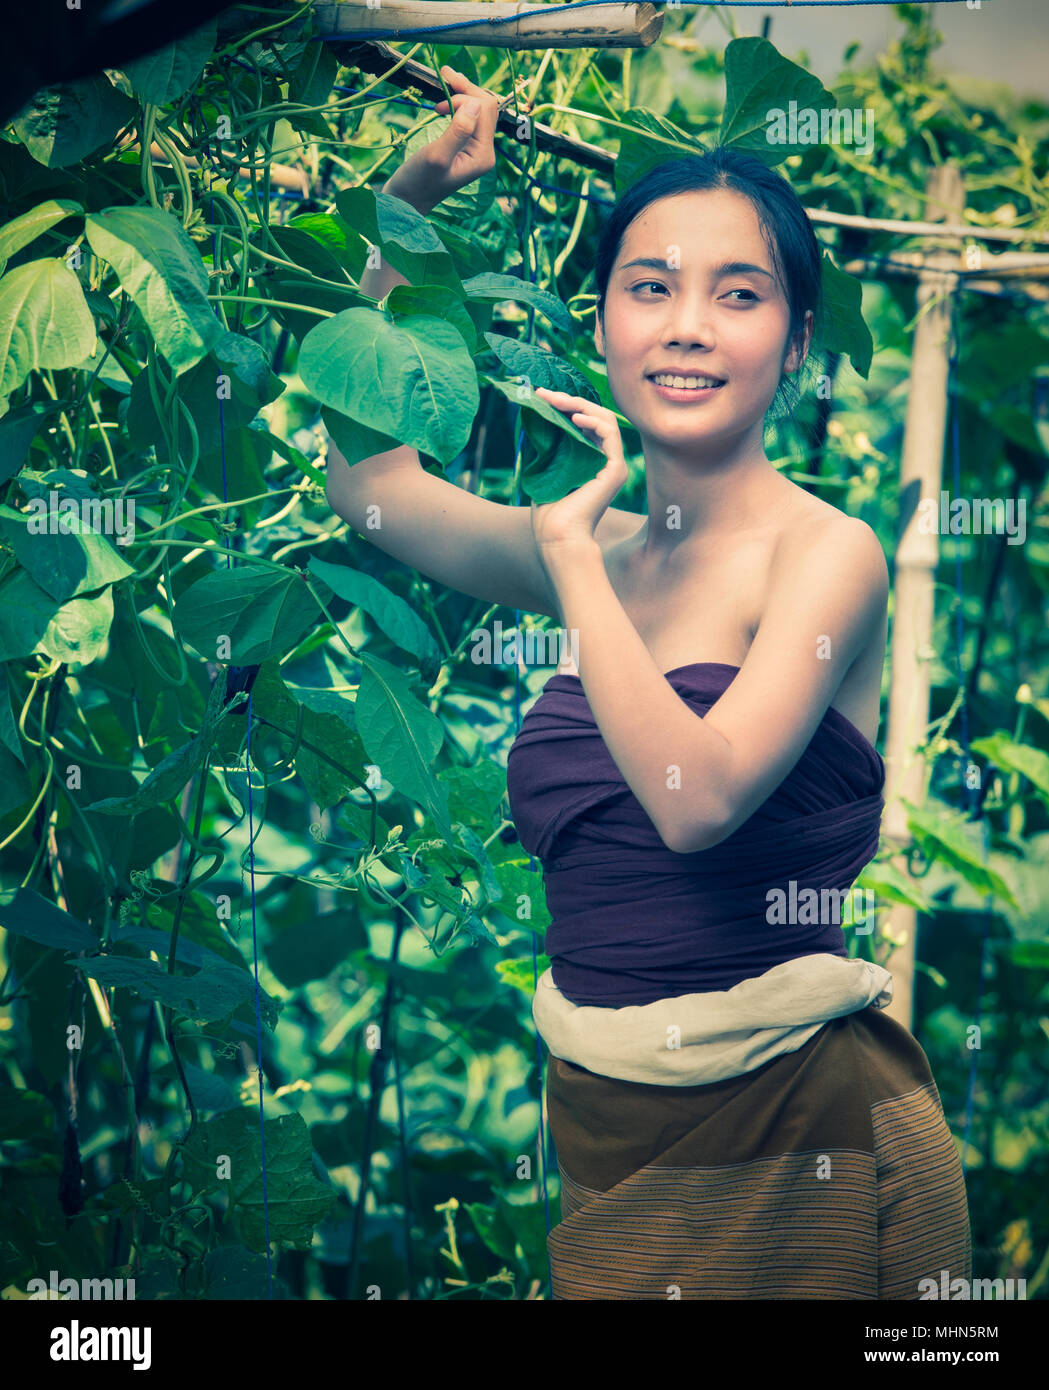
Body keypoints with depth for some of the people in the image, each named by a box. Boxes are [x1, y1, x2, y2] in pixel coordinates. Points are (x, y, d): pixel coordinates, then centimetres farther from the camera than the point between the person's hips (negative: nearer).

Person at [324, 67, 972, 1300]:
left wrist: (569, 548, -19)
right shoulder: (600, 550, 4)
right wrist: (407, 201, 8)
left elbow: (698, 797, -27)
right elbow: (355, 461, 15)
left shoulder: (826, 552, -12)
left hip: (790, 1130, -5)